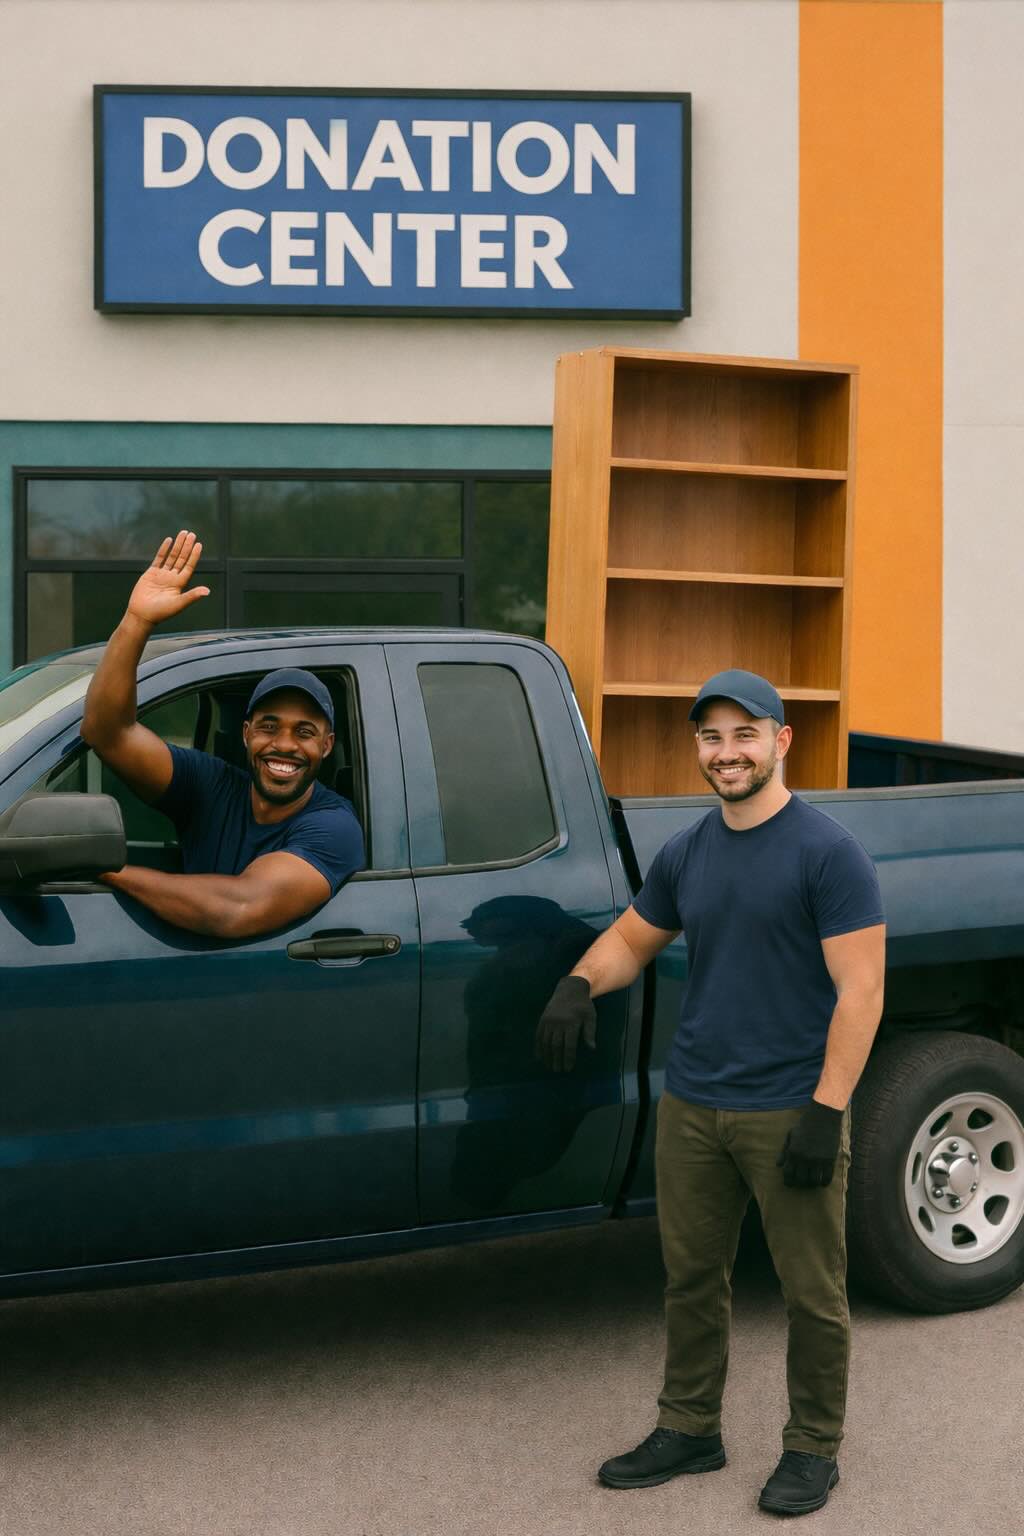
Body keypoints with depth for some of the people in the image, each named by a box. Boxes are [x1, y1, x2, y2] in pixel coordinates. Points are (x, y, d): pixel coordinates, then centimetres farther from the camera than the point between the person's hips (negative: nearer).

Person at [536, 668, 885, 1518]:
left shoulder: (827, 851, -11)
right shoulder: (686, 854, 8)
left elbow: (860, 988, -14)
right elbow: (632, 938, 21)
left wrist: (826, 1111, -19)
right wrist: (581, 981, -2)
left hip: (790, 1113, -6)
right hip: (692, 1107, 6)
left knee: (812, 1292, 6)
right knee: (692, 1278, 14)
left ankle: (813, 1449, 22)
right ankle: (690, 1430, 30)